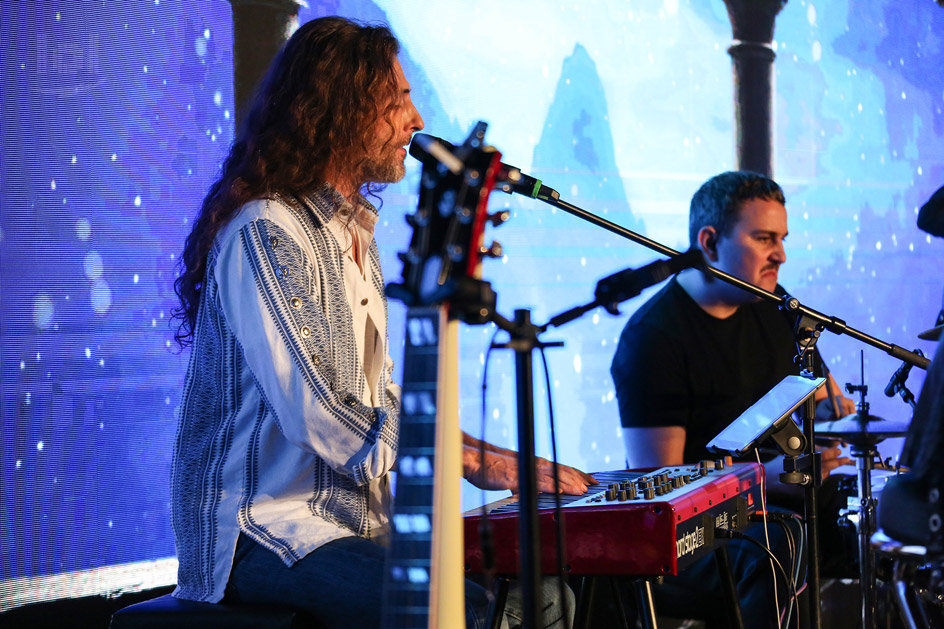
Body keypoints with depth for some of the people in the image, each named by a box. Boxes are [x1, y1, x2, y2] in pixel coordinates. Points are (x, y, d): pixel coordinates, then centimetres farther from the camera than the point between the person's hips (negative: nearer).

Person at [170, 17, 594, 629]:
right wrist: (473, 461, -18)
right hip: (265, 533, -9)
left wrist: (490, 456, 5)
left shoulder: (354, 232, 19)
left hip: (357, 521, 9)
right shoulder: (266, 233, -14)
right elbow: (319, 418, -21)